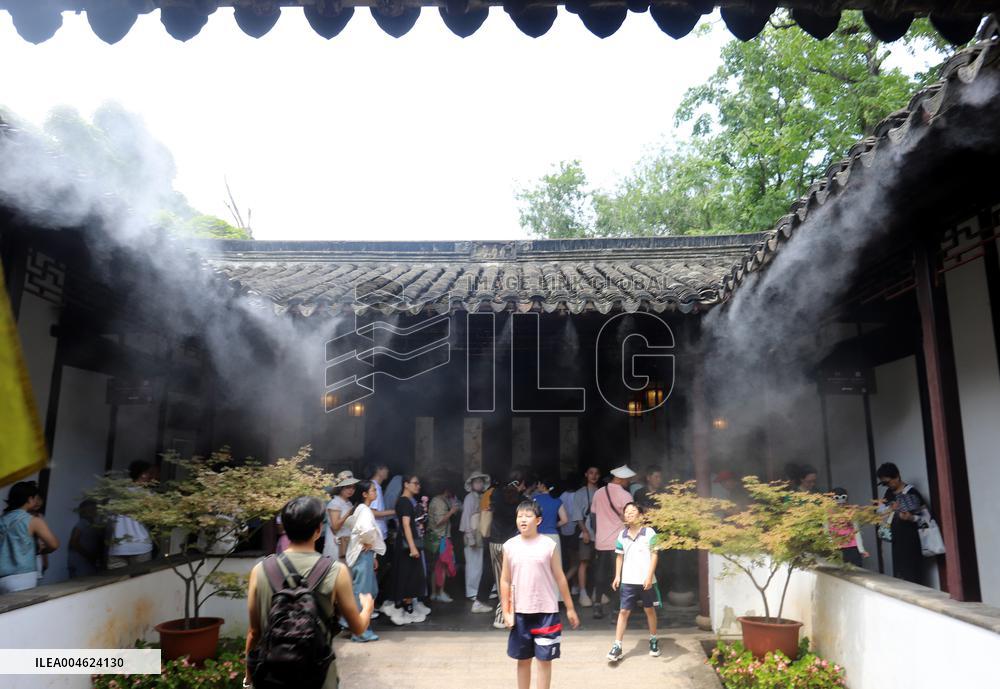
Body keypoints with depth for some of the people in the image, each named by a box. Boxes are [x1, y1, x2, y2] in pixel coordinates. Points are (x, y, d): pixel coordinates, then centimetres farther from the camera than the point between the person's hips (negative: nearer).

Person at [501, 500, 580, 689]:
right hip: (520, 612, 2)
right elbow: (505, 581, 4)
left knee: (544, 660, 4)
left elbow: (560, 578, 2)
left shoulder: (549, 545, -6)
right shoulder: (510, 546, -2)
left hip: (546, 611, -2)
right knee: (523, 659, 14)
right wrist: (506, 612, 0)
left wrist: (570, 608, 5)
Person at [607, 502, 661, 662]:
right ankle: (617, 646, 2)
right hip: (628, 580, 3)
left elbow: (654, 555, -9)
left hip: (645, 580, -2)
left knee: (649, 610, 14)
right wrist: (617, 576, 5)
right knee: (623, 611, 1)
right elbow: (620, 556, 11)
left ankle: (654, 640, 34)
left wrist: (649, 576, -16)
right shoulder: (622, 535, 5)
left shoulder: (649, 532, -7)